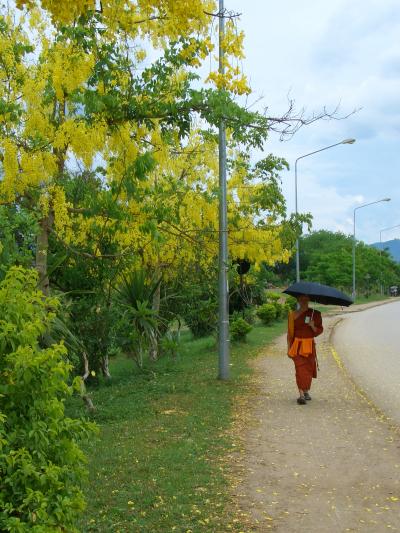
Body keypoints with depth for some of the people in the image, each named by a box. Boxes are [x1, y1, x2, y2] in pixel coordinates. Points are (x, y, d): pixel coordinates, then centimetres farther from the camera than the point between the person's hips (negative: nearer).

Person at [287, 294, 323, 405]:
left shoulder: (315, 314, 4)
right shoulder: (293, 315, 3)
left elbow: (320, 330, 6)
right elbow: (290, 332, 6)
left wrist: (313, 327, -16)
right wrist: (289, 347, 3)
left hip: (310, 345, 2)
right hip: (297, 345, -2)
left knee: (309, 369, 9)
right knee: (300, 369, -12)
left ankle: (306, 391, 30)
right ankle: (301, 395, -16)